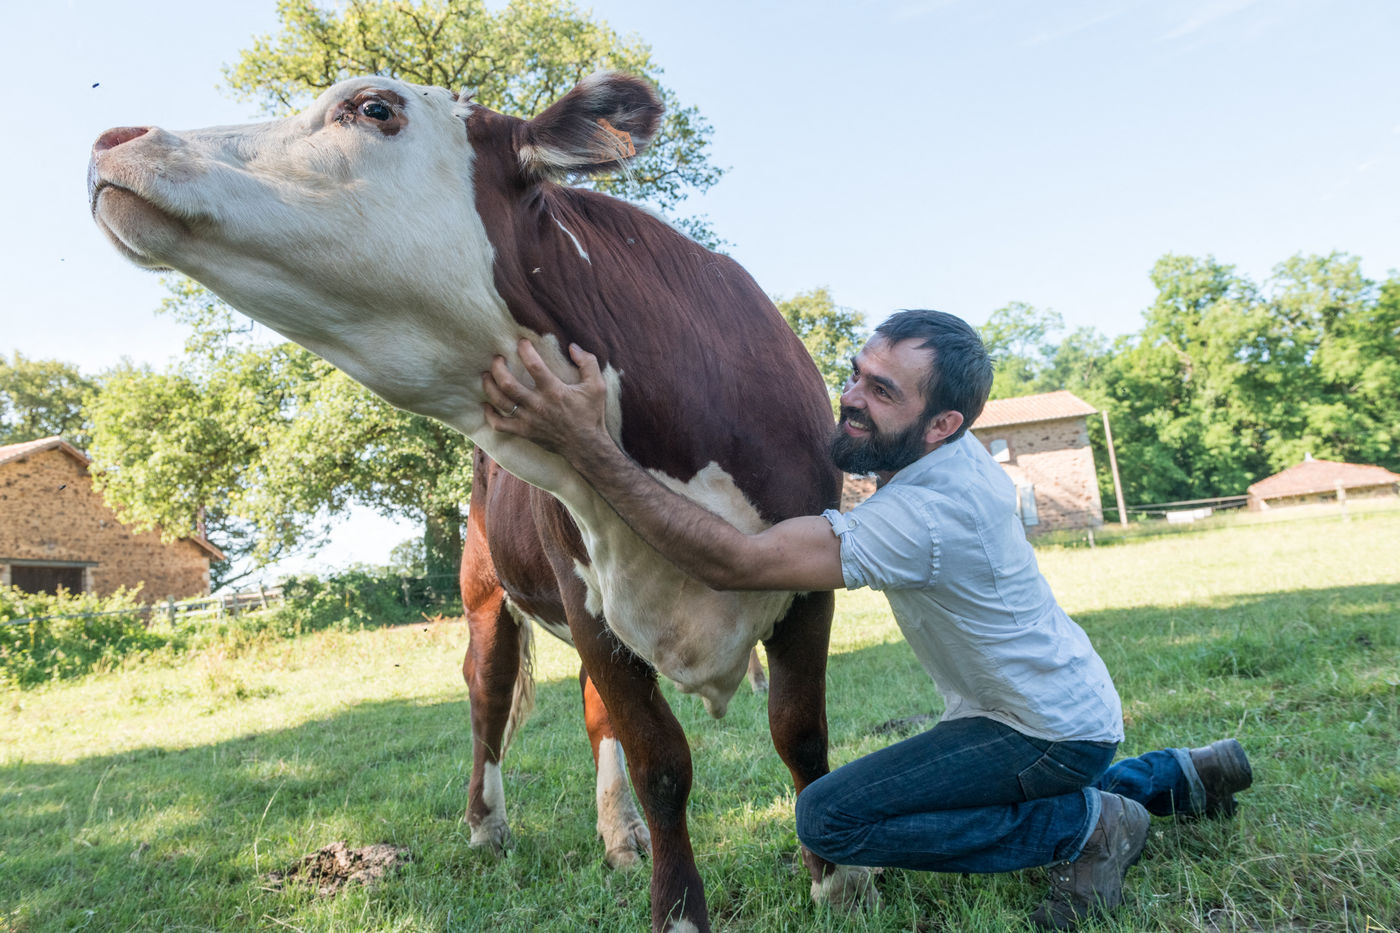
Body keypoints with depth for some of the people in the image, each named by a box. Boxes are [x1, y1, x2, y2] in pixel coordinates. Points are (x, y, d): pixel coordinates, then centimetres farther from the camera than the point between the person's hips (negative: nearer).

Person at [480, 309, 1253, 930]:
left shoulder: (928, 513, -34)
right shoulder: (952, 461, -4)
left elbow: (732, 562, -40)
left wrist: (585, 444, -43)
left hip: (1053, 731, -9)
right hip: (1065, 703, 9)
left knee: (830, 818, -16)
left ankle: (1089, 826, -4)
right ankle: (1181, 777, 29)